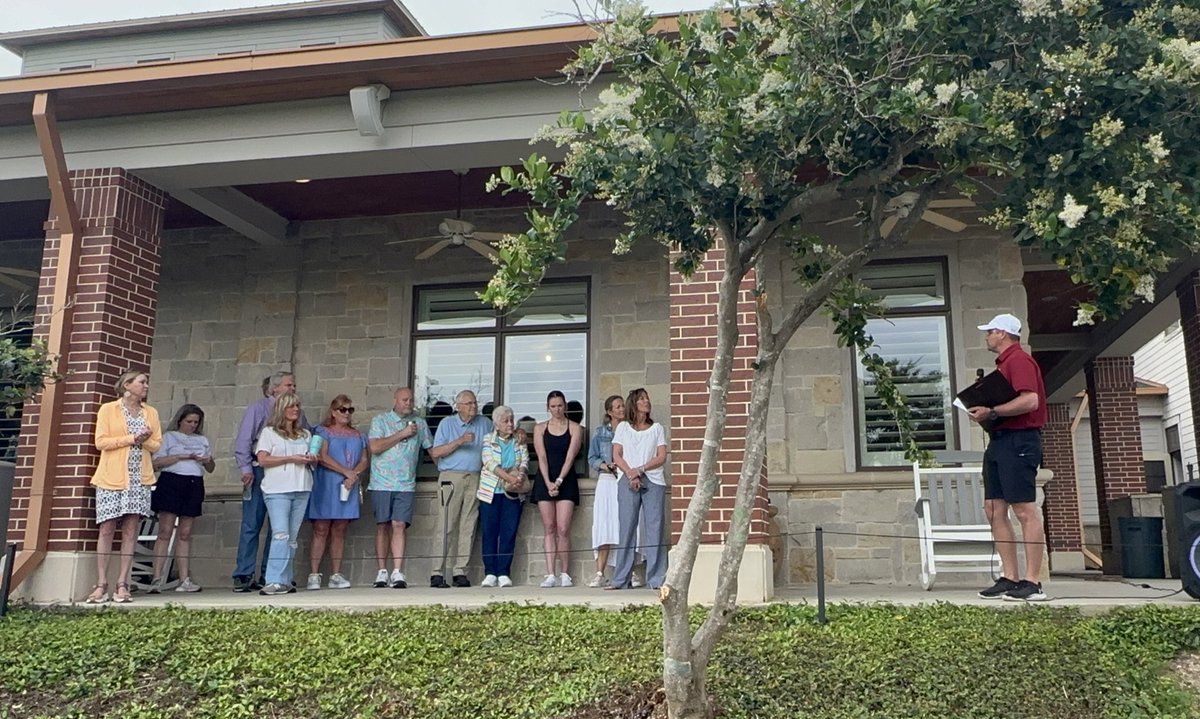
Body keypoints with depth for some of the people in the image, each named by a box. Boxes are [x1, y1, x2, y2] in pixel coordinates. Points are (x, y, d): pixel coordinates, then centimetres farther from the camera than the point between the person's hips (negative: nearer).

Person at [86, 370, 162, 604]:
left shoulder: (151, 413, 15)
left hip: (139, 479, 3)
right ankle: (101, 585, 0)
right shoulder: (108, 409, 4)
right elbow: (101, 441, -4)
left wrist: (144, 441, -10)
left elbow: (156, 444, 10)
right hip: (111, 478, -3)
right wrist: (132, 439, -10)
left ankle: (122, 584, 1)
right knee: (107, 529, -4)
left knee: (130, 530, -1)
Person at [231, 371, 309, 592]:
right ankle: (243, 576, 0)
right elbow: (243, 441, -1)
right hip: (260, 472, -4)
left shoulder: (297, 413, 13)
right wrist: (246, 469, -9)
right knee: (251, 526, -4)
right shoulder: (258, 408, 3)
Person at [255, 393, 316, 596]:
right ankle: (275, 582, -19)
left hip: (301, 490, 5)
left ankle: (285, 581, 9)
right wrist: (291, 459, -10)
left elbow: (314, 459, 24)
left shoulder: (305, 434, 21)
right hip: (277, 490, -5)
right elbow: (263, 459, -5)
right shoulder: (269, 432, 5)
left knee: (292, 537, 5)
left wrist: (311, 460, 0)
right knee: (281, 535, -16)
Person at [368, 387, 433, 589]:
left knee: (399, 525, -8)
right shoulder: (380, 421, 5)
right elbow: (375, 447, -8)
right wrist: (402, 434, -7)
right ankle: (382, 571, 10)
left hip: (406, 484, 1)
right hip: (381, 483, -1)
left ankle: (397, 572, -10)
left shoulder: (419, 423, 14)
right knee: (382, 526, 2)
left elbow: (432, 448, 20)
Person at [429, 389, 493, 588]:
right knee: (446, 526, -7)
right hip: (451, 477, -3)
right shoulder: (447, 423, 6)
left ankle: (460, 571, 5)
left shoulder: (485, 423, 16)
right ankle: (438, 572, -6)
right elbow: (435, 452, -2)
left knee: (468, 527, 1)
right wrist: (460, 441, -12)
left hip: (475, 478, 3)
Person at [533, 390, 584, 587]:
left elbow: (570, 457, -4)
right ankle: (550, 574, -1)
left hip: (566, 481, -1)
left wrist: (559, 481, -14)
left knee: (563, 529, -8)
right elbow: (542, 457, 0)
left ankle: (565, 574, 0)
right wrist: (548, 483, -11)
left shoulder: (574, 428, 5)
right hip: (545, 480, 2)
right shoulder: (540, 428, 10)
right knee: (549, 529, -1)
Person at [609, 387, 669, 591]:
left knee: (654, 528, -5)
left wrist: (640, 470, -9)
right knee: (627, 528, -2)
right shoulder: (623, 427, 13)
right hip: (628, 481, 0)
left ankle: (657, 579, -3)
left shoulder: (657, 428, 13)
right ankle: (621, 580, 1)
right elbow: (616, 456, 5)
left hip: (653, 481, 0)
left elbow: (662, 457, 4)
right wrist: (630, 474, -10)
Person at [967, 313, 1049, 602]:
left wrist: (992, 412, -20)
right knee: (994, 510, 6)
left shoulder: (1019, 359, -9)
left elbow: (1030, 401, -21)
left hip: (1018, 440, -10)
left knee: (1025, 510, -8)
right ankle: (1010, 578, 9)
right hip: (1000, 440, 10)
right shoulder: (1004, 362, 22)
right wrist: (984, 410, 9)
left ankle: (1033, 582, -6)